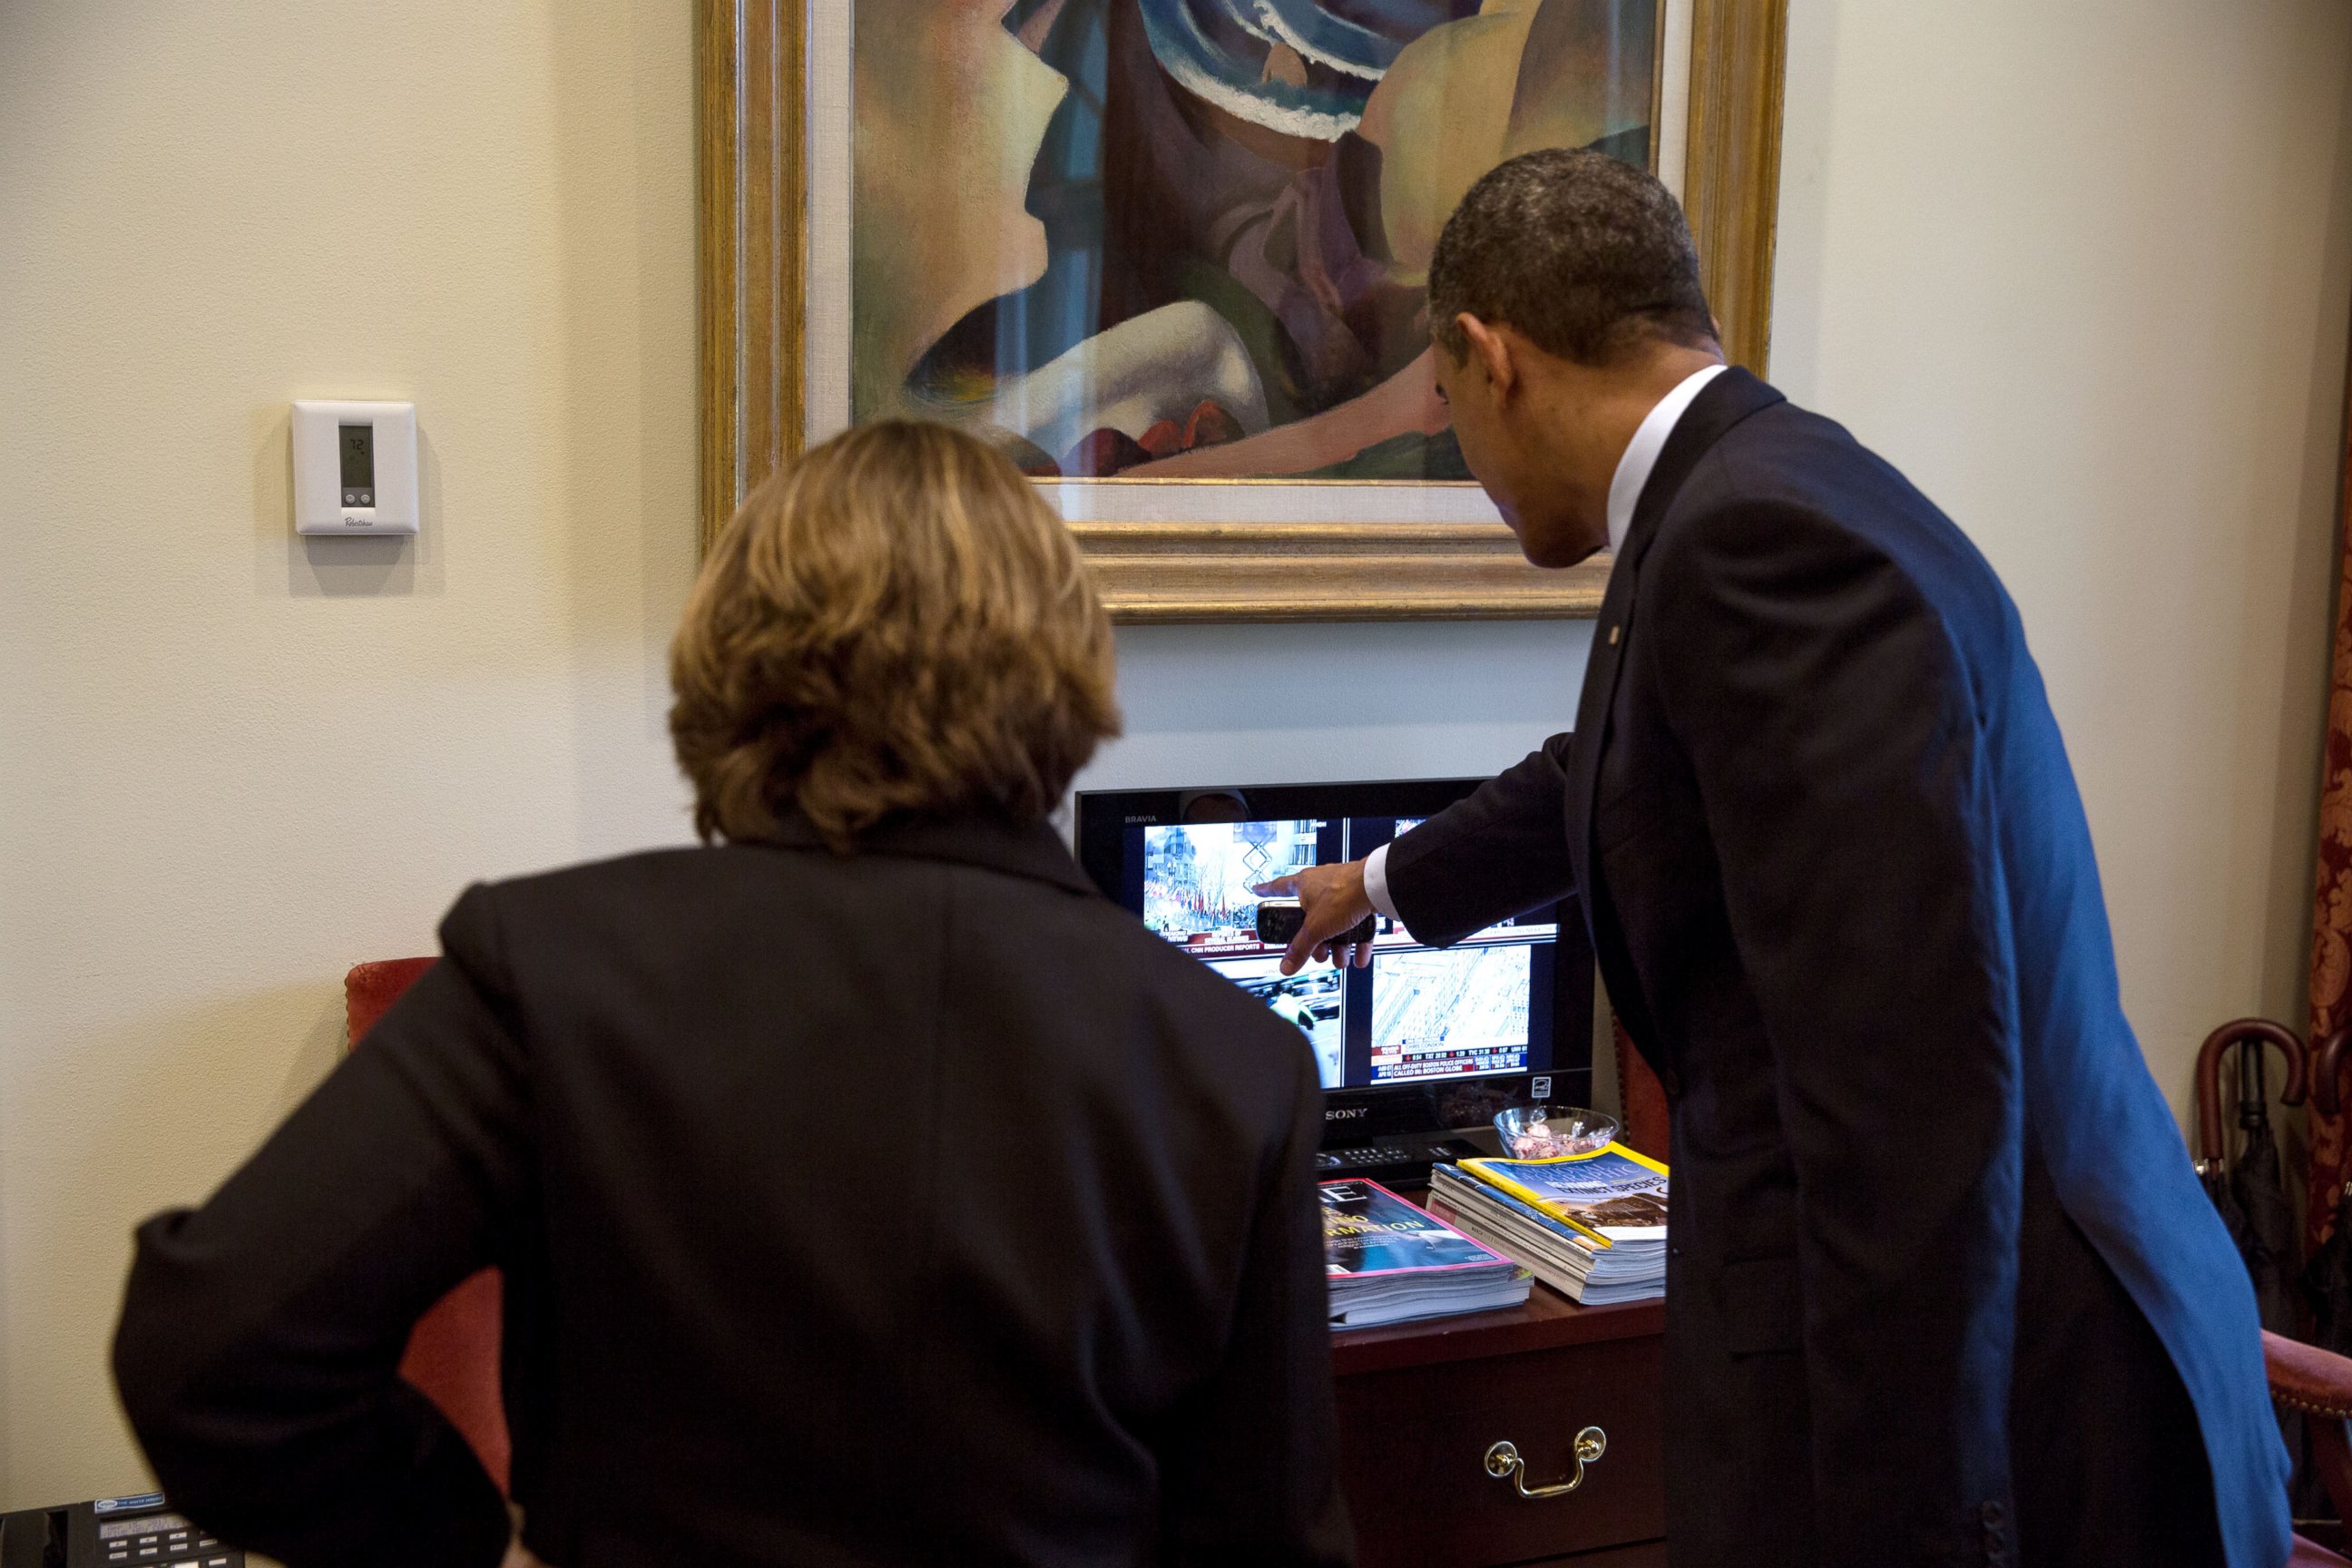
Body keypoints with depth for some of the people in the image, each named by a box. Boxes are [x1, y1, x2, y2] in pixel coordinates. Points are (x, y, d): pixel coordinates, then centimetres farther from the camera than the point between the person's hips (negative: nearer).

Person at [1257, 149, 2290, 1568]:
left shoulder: (1766, 539, -22)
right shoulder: (1757, 492, 9)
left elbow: (1910, 1092, -27)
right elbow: (1615, 776, 28)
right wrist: (1391, 882, 44)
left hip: (1975, 1402, -9)